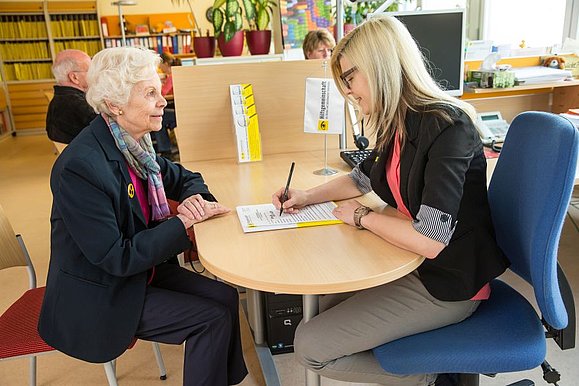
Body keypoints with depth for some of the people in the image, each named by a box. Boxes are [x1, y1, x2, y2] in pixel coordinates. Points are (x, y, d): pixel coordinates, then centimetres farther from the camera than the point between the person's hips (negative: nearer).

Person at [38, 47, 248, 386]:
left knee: (225, 296, -3)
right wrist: (184, 222, -23)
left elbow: (183, 178, 11)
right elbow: (116, 257, -26)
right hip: (99, 298, -7)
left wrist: (195, 199, -12)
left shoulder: (135, 143, -4)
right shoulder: (80, 168, -29)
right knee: (214, 317, -11)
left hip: (143, 268, 7)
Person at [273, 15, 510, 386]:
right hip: (412, 263, 9)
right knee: (327, 303, 21)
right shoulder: (399, 125, 2)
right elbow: (362, 178, 20)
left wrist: (363, 216, -15)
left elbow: (430, 240, -31)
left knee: (310, 346, -8)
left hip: (448, 282, -9)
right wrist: (307, 196, 5)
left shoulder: (446, 126, -25)